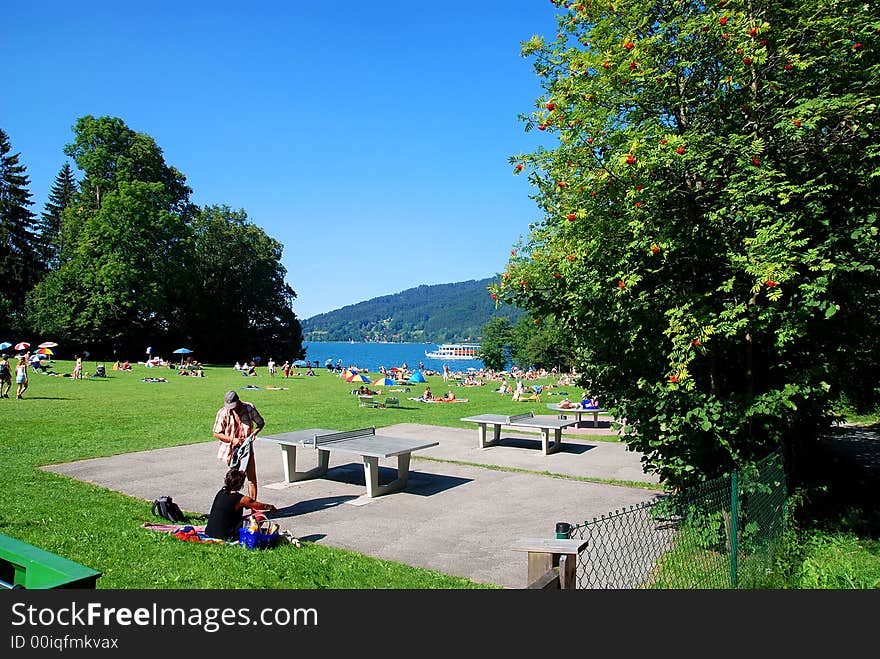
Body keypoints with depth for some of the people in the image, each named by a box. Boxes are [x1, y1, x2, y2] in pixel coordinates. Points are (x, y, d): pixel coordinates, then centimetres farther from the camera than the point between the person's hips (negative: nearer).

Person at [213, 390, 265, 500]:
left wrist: (254, 433, -13)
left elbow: (261, 423, 7)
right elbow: (216, 433, -5)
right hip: (231, 450, -2)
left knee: (252, 478, 3)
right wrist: (232, 440, -17)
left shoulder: (249, 408, -6)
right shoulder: (223, 413, -10)